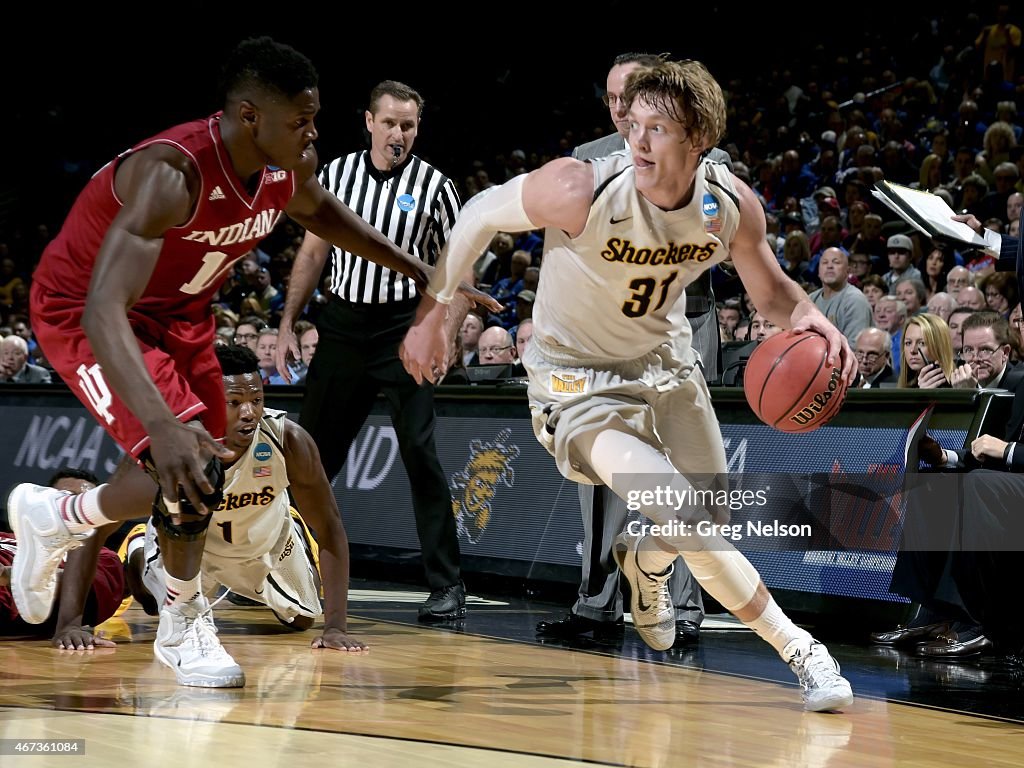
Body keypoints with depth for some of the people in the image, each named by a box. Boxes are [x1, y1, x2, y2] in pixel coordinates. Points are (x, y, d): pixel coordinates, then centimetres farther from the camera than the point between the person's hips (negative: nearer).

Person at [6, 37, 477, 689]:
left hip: (178, 311, 8)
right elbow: (104, 309, -47)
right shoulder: (172, 173, -38)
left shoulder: (292, 170, -14)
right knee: (189, 470, -23)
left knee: (200, 475, 16)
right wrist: (163, 426, -59)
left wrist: (422, 274, 14)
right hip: (82, 313, -8)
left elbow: (319, 210, 14)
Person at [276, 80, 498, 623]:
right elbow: (313, 253, 14)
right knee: (309, 449, 8)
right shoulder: (337, 174, 7)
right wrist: (287, 325, 10)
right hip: (343, 325, 4)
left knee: (419, 451, -10)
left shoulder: (434, 186, -3)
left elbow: (458, 271, 0)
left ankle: (447, 585, -5)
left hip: (404, 329, -4)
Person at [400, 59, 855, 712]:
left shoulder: (734, 206, -18)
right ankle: (800, 651, -8)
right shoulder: (582, 189, -30)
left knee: (717, 513, 17)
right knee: (685, 520, -21)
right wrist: (431, 314, -7)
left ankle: (645, 559, 52)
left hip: (665, 362, 5)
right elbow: (481, 215, -14)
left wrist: (807, 318, -26)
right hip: (579, 381, -5)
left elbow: (772, 292, -1)